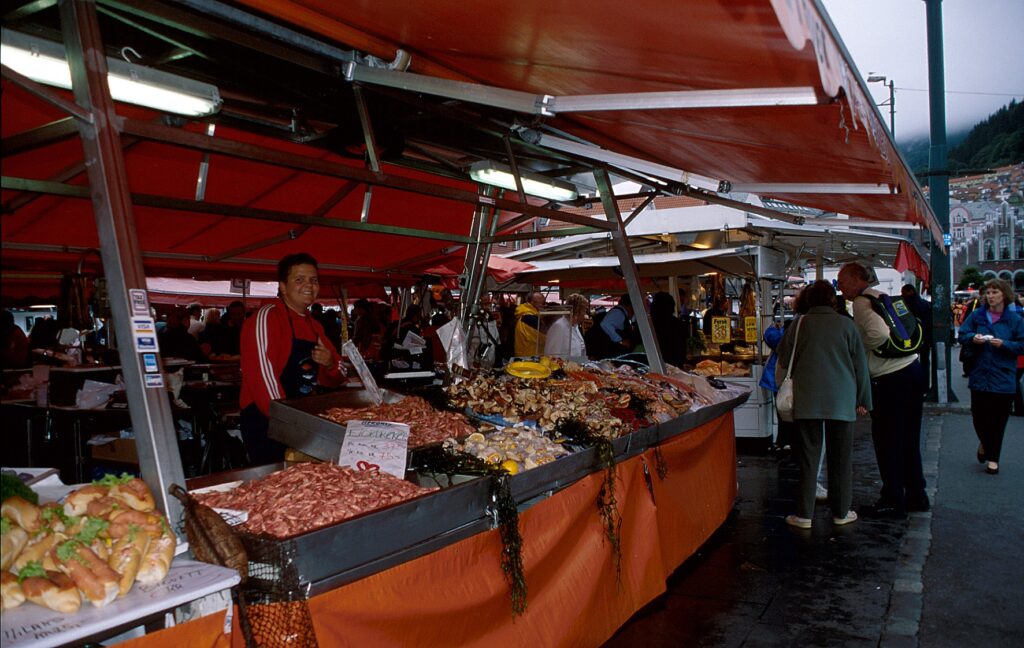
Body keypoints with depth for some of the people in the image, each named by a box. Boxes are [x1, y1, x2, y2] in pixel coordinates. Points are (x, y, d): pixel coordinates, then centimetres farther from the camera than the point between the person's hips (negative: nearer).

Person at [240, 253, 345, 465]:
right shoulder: (267, 318, -11)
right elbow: (262, 374, -21)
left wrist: (330, 364, -4)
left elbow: (334, 379, 19)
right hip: (266, 422, -8)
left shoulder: (315, 326, 14)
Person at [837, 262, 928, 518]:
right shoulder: (882, 296, 15)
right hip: (913, 369, 9)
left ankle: (893, 502, 10)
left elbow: (879, 334, -29)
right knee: (908, 439, 17)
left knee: (887, 442, 2)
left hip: (890, 379, -9)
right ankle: (916, 496, 27)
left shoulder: (862, 302, -12)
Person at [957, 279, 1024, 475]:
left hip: (1003, 377, -1)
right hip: (980, 375, 1)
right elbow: (962, 335, 5)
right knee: (979, 415, 1)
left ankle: (993, 458, 19)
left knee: (999, 419, 4)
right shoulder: (977, 316, 3)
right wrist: (973, 338, -15)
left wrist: (1003, 344, -17)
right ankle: (985, 444, 34)